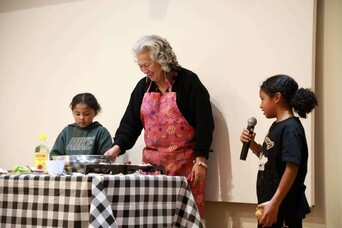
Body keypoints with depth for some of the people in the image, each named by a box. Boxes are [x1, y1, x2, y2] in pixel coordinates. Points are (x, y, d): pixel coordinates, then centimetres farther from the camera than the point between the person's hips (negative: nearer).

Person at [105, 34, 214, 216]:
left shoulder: (188, 81, -6)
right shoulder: (143, 86, 10)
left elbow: (204, 124, -9)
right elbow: (130, 122, 9)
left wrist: (200, 160, -13)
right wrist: (118, 147, -7)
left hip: (185, 164, -5)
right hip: (152, 163, 5)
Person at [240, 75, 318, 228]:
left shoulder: (290, 129, -19)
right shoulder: (277, 126, 10)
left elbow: (292, 168, -25)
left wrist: (274, 204, -26)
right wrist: (252, 145, 3)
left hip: (284, 208, -9)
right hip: (269, 202, 9)